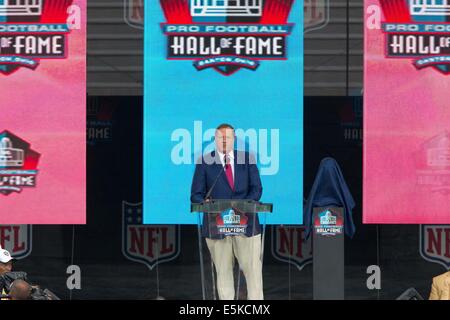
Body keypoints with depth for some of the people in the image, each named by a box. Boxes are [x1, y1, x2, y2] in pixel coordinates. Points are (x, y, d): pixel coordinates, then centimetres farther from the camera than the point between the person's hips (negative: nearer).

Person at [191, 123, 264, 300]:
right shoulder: (204, 161, 6)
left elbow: (256, 188, 5)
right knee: (223, 271, 2)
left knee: (253, 268, -3)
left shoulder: (247, 159, 10)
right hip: (217, 224, -1)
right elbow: (196, 194, 4)